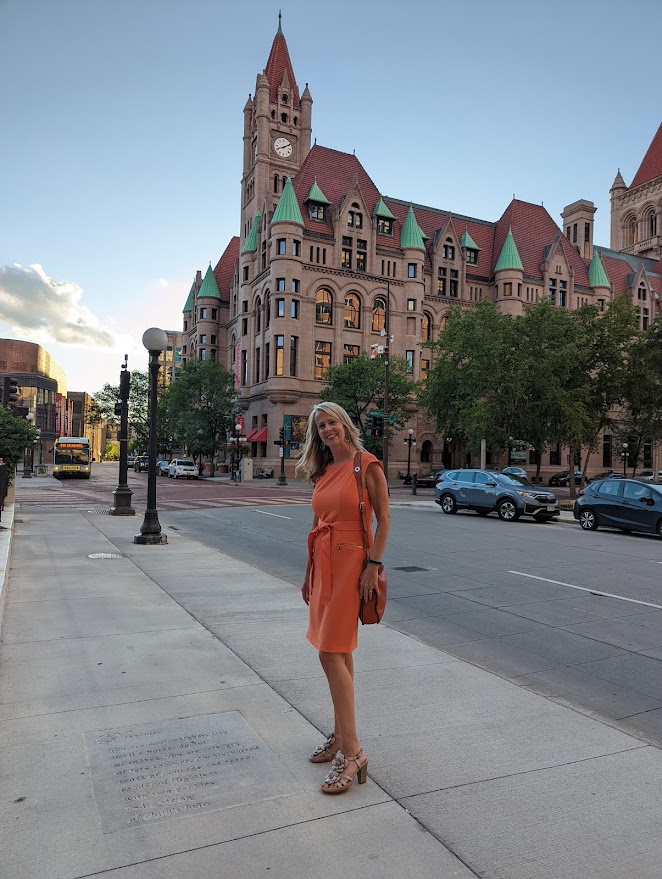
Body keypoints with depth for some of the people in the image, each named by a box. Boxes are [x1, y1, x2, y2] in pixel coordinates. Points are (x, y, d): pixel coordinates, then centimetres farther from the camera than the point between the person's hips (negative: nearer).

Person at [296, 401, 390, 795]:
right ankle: (340, 735, 26)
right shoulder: (322, 472, 12)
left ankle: (352, 751, -1)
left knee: (332, 653, -10)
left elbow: (384, 519, -8)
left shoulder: (367, 465, -8)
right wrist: (309, 571, 16)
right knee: (340, 651, 14)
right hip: (323, 562, 7)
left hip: (352, 561, -7)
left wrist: (374, 565, -15)